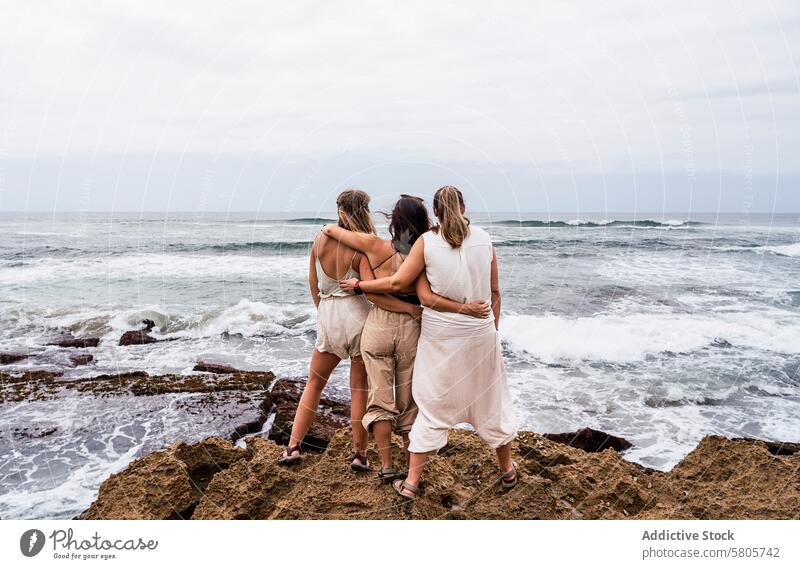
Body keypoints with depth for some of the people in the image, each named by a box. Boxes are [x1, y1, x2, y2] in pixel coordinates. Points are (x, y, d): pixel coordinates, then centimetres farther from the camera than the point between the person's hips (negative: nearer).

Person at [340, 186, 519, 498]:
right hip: (481, 332, 2)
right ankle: (508, 470, 34)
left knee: (432, 407, 8)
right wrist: (494, 328, 17)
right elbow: (494, 291, 5)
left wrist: (358, 284, 5)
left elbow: (397, 282, -9)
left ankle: (411, 482, 16)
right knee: (489, 400, 17)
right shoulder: (483, 238, 0)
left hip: (440, 334, -2)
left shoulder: (427, 241, -8)